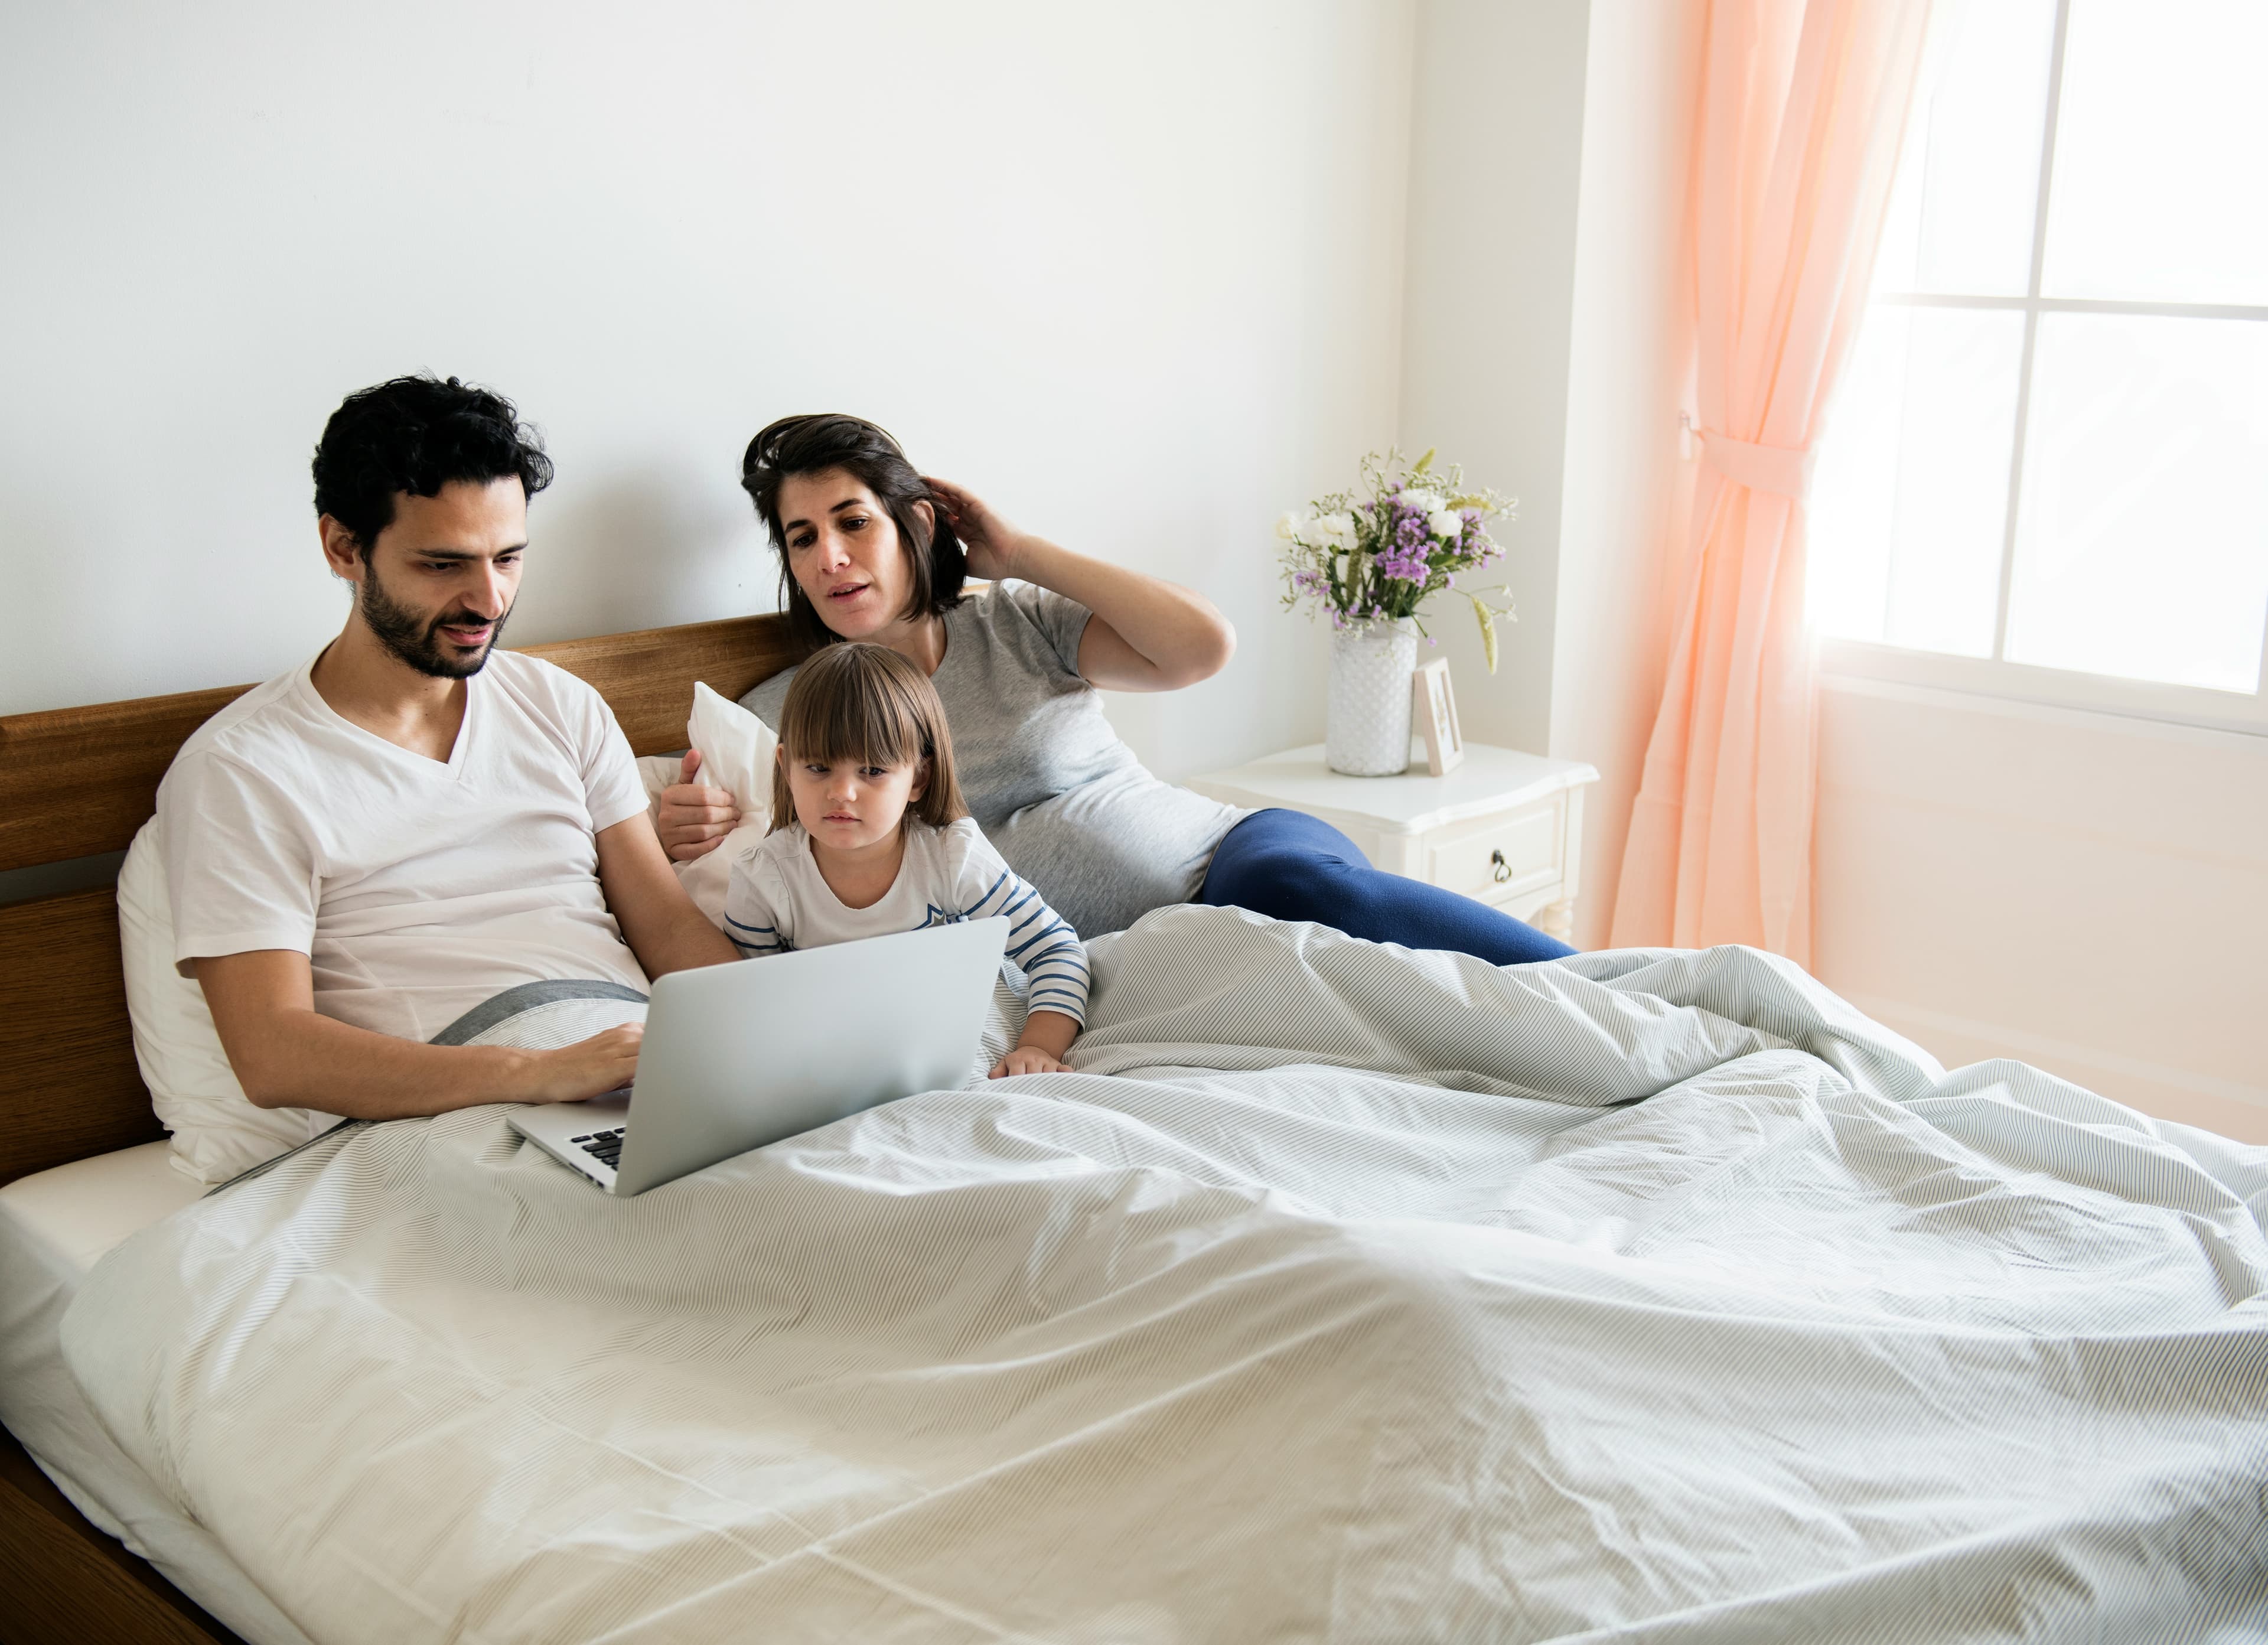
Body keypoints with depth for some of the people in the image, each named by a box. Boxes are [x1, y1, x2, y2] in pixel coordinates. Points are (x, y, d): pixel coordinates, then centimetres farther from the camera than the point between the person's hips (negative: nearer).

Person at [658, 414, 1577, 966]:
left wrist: (1019, 553, -2)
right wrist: (674, 828, -17)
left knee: (1299, 882, -37)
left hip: (1229, 853, 1)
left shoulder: (1019, 626, 5)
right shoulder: (782, 715, 7)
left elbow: (1203, 646, -9)